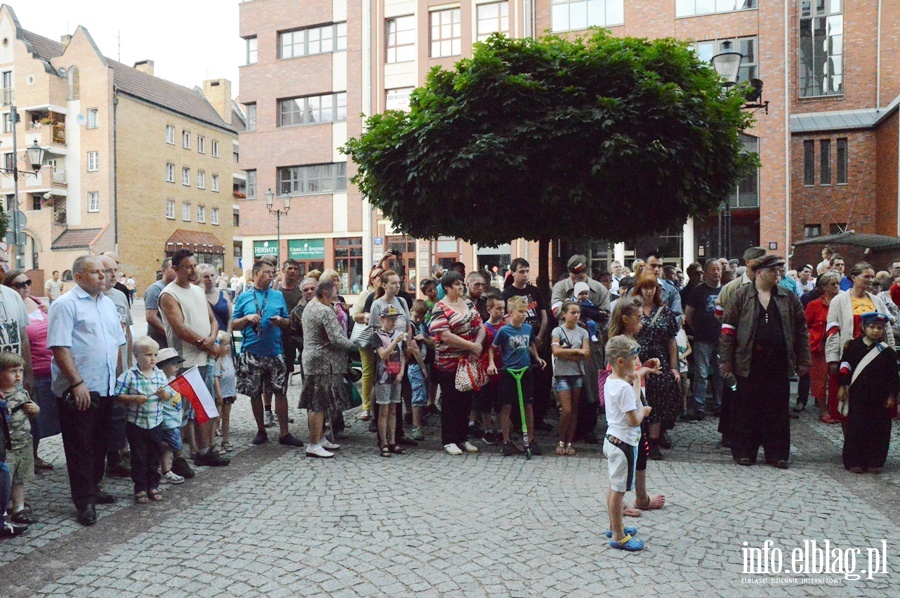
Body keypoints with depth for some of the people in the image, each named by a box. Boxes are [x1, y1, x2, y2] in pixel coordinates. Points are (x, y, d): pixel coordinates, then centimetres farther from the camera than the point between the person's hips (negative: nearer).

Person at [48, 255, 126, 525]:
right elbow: (59, 347, -17)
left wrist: (115, 376, 14)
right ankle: (84, 502, 10)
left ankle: (93, 488, 32)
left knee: (100, 444, 17)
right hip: (78, 391, -7)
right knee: (80, 447, 2)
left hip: (105, 389, 7)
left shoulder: (108, 304, 13)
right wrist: (77, 383, -21)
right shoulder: (66, 304, -10)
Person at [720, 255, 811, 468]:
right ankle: (744, 451, 15)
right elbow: (728, 328, -1)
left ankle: (777, 453, 18)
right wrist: (726, 360, -6)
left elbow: (801, 330, 13)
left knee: (778, 410, 7)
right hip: (749, 362, -2)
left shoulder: (789, 298, 10)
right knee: (746, 409, 4)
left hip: (779, 362, 3)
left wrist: (803, 361, 8)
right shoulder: (741, 296, 1)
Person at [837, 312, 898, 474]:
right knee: (856, 429, 1)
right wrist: (842, 387, -2)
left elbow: (893, 376, 6)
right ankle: (853, 461, 9)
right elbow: (845, 367, 3)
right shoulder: (853, 346, 1)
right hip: (857, 397, -1)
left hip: (879, 399, 1)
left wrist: (892, 395, 2)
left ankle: (874, 462, 16)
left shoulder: (888, 352, 4)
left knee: (878, 430, 4)